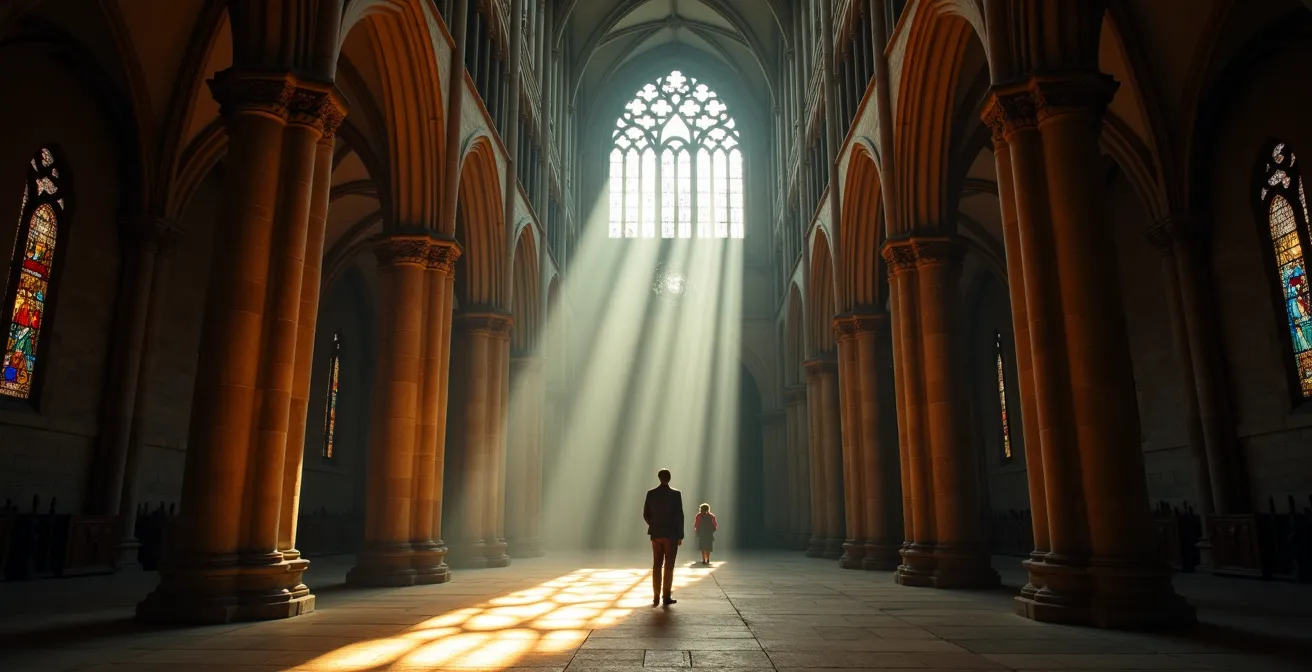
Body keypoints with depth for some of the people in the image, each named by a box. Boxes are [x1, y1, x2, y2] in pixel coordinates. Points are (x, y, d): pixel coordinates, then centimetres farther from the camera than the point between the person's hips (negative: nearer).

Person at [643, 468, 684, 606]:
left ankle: (656, 597, 7)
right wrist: (680, 535, -2)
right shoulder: (676, 494, -10)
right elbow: (679, 516, -10)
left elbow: (646, 515, 4)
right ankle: (666, 597, 2)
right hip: (671, 534, -3)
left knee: (657, 565, 9)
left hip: (656, 534, 3)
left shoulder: (651, 493, 0)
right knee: (669, 565, 2)